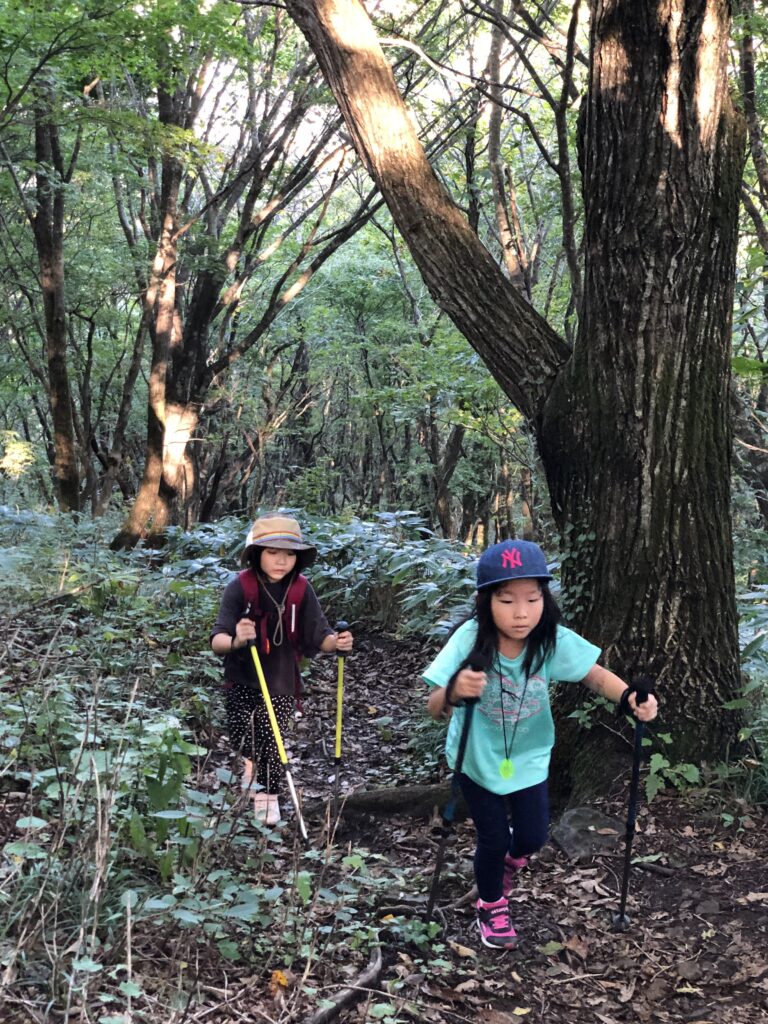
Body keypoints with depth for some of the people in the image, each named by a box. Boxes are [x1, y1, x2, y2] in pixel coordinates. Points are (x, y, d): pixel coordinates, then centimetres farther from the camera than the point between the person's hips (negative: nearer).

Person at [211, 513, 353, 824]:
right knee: (240, 737, 1)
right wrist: (235, 641, -49)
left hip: (281, 681, 1)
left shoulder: (301, 590, -12)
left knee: (272, 739, 2)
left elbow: (318, 635, -8)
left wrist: (337, 642, -31)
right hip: (242, 679, -1)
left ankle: (268, 794, 28)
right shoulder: (239, 588, -19)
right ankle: (251, 761, 38)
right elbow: (217, 642, -26)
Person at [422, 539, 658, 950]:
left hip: (528, 757, 2)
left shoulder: (554, 641, -26)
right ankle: (491, 906, 40)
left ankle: (510, 857, 49)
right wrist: (454, 692, -56)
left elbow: (594, 674, -11)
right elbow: (434, 708, -32)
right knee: (493, 839, 9)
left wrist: (629, 696, -32)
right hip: (477, 758, -2)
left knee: (533, 837, 11)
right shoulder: (470, 640, -32)